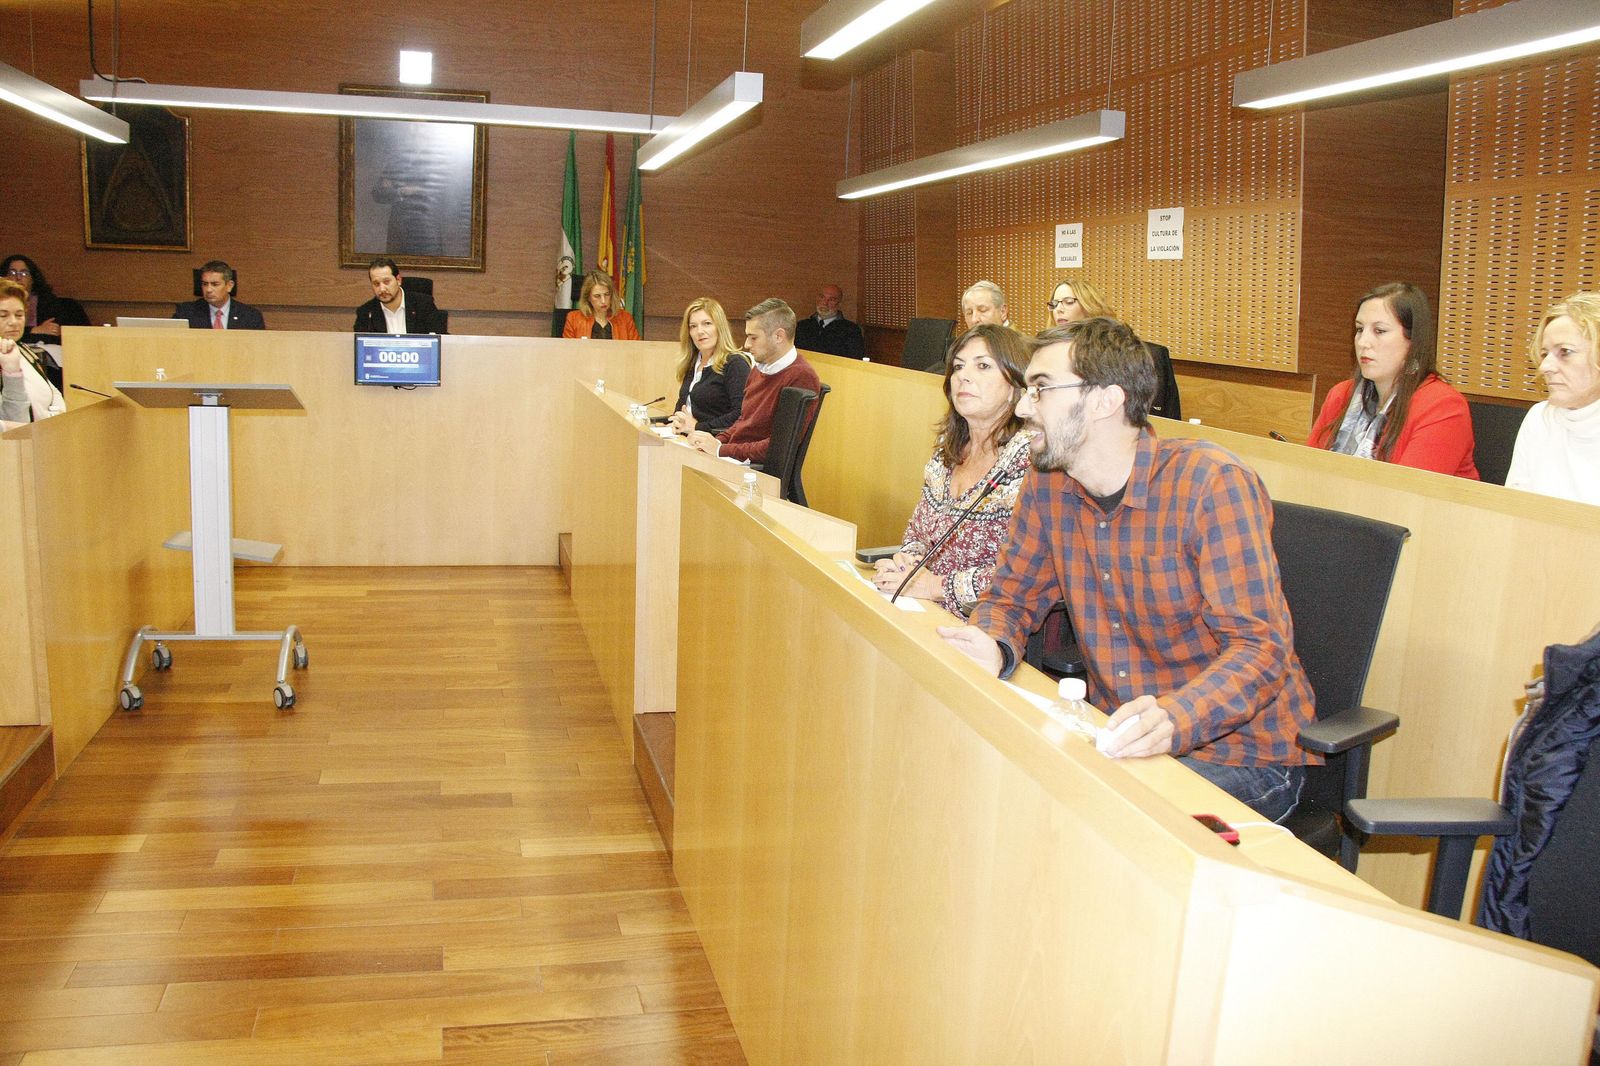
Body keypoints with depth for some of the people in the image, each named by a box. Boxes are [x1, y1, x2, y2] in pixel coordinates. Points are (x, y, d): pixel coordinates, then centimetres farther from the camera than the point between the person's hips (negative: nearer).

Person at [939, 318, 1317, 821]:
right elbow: (1011, 595, 8)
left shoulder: (1212, 484, -19)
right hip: (1115, 736, 6)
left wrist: (1172, 721, -43)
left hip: (1240, 755, -6)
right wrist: (994, 647, -18)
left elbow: (1259, 647, -24)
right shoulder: (1047, 486, -1)